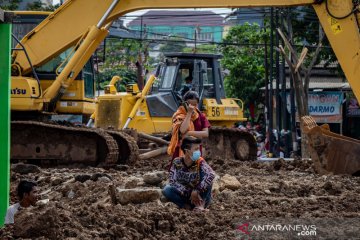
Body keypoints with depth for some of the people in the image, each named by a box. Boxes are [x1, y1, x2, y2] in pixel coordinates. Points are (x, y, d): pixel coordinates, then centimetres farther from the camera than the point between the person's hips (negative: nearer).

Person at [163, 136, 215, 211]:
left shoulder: (200, 162, -14)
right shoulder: (177, 162, -11)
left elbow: (211, 174, -32)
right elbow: (172, 181, -21)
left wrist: (196, 191, -37)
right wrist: (189, 194, -30)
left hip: (199, 197, -1)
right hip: (184, 196, 1)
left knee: (207, 177, -23)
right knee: (167, 189, -25)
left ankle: (200, 204, -22)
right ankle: (187, 206, -15)